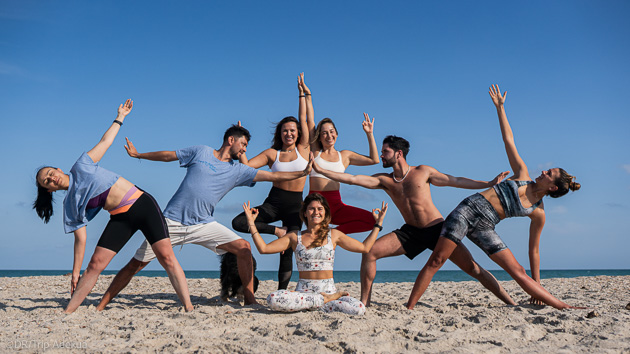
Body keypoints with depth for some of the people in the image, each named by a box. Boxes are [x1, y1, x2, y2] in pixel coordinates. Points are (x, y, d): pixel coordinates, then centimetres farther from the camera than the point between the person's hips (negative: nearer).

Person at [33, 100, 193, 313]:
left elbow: (106, 141, 16)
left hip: (143, 204, -2)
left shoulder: (81, 167, 5)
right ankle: (68, 312, 3)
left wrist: (120, 117, 19)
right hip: (120, 219, 3)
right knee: (95, 264, -8)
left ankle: (189, 308, -16)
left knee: (166, 257, -13)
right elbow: (80, 239, 8)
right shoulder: (70, 205, 8)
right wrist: (75, 272, 5)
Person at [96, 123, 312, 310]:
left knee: (243, 247, -13)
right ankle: (102, 304, 12)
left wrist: (303, 172, -1)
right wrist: (138, 155, 19)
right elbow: (168, 155, 13)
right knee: (137, 263, -3)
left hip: (204, 224, 3)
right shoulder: (201, 152, 4)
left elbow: (272, 176, 5)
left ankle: (249, 299, -2)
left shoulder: (238, 170, 9)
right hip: (173, 221, -3)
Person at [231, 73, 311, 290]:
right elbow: (247, 166, -2)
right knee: (238, 223, -18)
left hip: (295, 204, -1)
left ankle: (282, 291, 4)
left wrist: (302, 94, 6)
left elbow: (303, 118, 4)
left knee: (288, 249, -4)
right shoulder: (272, 154, 5)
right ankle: (277, 230, -4)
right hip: (273, 202, 1)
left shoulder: (303, 149, 6)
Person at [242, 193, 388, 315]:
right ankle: (326, 299, -15)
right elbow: (264, 248, 7)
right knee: (273, 299, -33)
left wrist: (378, 223, 17)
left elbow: (365, 247, 16)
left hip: (329, 289, 0)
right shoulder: (295, 237, 11)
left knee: (359, 309, -31)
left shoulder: (333, 235, 11)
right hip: (303, 291, 1)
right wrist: (251, 223, 6)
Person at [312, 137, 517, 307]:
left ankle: (511, 304, 2)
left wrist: (490, 183, 5)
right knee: (369, 252, -14)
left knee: (472, 267, -9)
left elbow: (456, 181, 5)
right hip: (410, 232, 3)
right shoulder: (384, 180, 4)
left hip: (437, 229, -2)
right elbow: (352, 179, -4)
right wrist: (320, 170, -12)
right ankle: (364, 303, -4)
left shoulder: (423, 172, -2)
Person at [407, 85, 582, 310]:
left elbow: (534, 250, 12)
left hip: (485, 228, 0)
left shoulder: (538, 214, 6)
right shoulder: (523, 175, 7)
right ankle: (409, 307, -8)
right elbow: (508, 140, 10)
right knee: (436, 260, -11)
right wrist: (500, 107, 11)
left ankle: (563, 306, -1)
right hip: (468, 209, 0)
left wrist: (537, 284, 10)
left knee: (519, 272, -10)